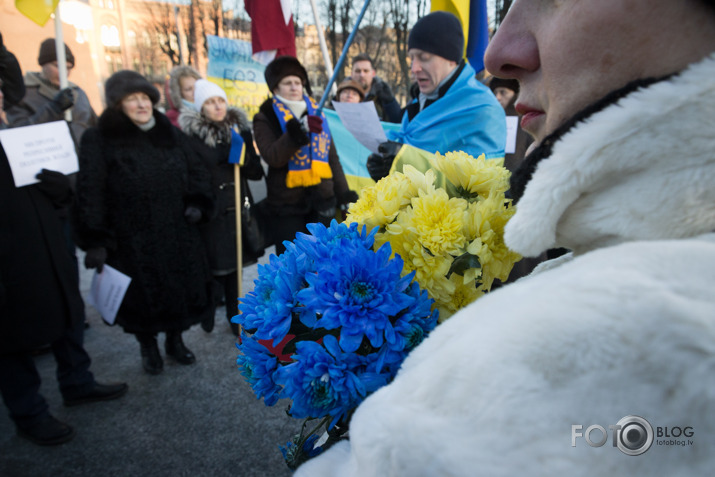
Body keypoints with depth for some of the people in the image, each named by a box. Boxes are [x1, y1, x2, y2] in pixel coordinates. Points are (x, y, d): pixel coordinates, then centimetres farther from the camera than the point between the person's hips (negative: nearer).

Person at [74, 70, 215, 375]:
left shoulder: (169, 133, 8)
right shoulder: (99, 140, -6)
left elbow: (195, 170, 14)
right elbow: (91, 193, -10)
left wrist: (197, 202, -2)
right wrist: (95, 240, -15)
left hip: (177, 233, 4)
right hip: (131, 239, -3)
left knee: (181, 289, 12)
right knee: (142, 294, 9)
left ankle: (175, 339, 35)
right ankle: (148, 347, 33)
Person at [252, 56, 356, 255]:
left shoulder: (316, 113, 14)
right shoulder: (266, 118, 2)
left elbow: (332, 157, 16)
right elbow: (272, 157, -16)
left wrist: (344, 193, 10)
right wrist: (299, 132, -29)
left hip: (322, 203, 4)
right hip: (288, 207, -3)